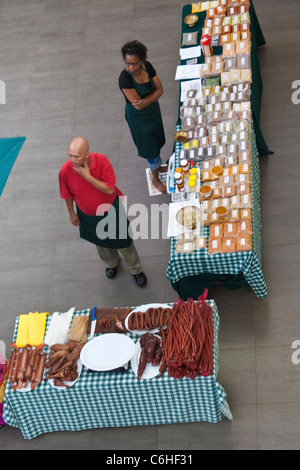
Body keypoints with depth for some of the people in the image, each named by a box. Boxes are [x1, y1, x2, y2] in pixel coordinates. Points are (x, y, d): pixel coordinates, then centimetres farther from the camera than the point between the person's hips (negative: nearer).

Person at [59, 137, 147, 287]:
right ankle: (112, 263, 61)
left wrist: (87, 176, -39)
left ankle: (135, 270, 44)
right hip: (88, 215, 2)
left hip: (110, 210, -2)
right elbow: (67, 194, -9)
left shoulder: (101, 160, -32)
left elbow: (110, 189, -32)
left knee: (123, 242, 16)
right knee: (101, 242, 28)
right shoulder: (65, 171, -27)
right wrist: (72, 213, 3)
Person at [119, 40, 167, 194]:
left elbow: (160, 89, -13)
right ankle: (156, 179, 34)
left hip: (153, 110, 6)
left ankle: (157, 165, 56)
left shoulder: (147, 66, -16)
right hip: (138, 117, -6)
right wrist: (153, 95, -21)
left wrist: (146, 101, -28)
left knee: (157, 140, 26)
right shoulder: (125, 78, -33)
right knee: (150, 146, 10)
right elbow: (137, 105, -31)